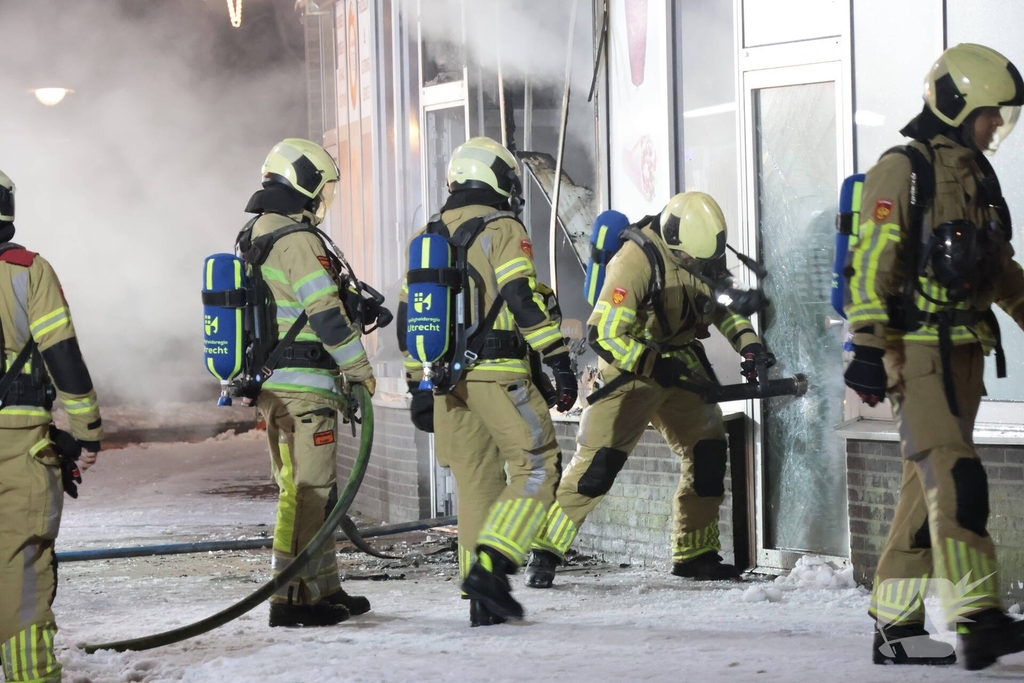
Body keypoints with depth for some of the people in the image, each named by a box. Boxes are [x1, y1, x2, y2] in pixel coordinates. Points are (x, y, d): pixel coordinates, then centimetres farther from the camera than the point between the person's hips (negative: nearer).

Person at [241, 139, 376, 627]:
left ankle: (324, 588, 22)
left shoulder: (253, 239, 16)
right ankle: (293, 597, -8)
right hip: (304, 385, -10)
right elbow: (326, 313, -18)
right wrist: (360, 369, -10)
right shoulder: (297, 241, -15)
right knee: (309, 489, -7)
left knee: (301, 487, 15)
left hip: (267, 381, 10)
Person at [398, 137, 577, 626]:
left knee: (477, 483, 11)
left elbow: (408, 317, 18)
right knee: (536, 465, -1)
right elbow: (525, 299, -15)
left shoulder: (429, 237, 18)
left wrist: (418, 385, 22)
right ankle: (490, 567, -17)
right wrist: (559, 362, -14)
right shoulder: (502, 230, -3)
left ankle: (482, 603, 10)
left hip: (447, 376, 7)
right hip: (498, 370, -7)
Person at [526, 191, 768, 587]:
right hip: (629, 368, -7)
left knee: (708, 453, 2)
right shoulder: (636, 261, -25)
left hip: (681, 367, 7)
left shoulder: (700, 256, -3)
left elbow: (725, 304, 15)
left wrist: (747, 343, 0)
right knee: (597, 462, -12)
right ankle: (544, 551, -4)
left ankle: (695, 554, 13)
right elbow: (603, 335, -24)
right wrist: (653, 365, -29)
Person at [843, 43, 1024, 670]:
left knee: (929, 488, 7)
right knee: (955, 477, -19)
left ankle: (895, 625, 10)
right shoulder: (902, 174, -8)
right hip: (918, 352, -8)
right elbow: (871, 265, -13)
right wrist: (874, 350, -18)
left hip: (966, 352, 8)